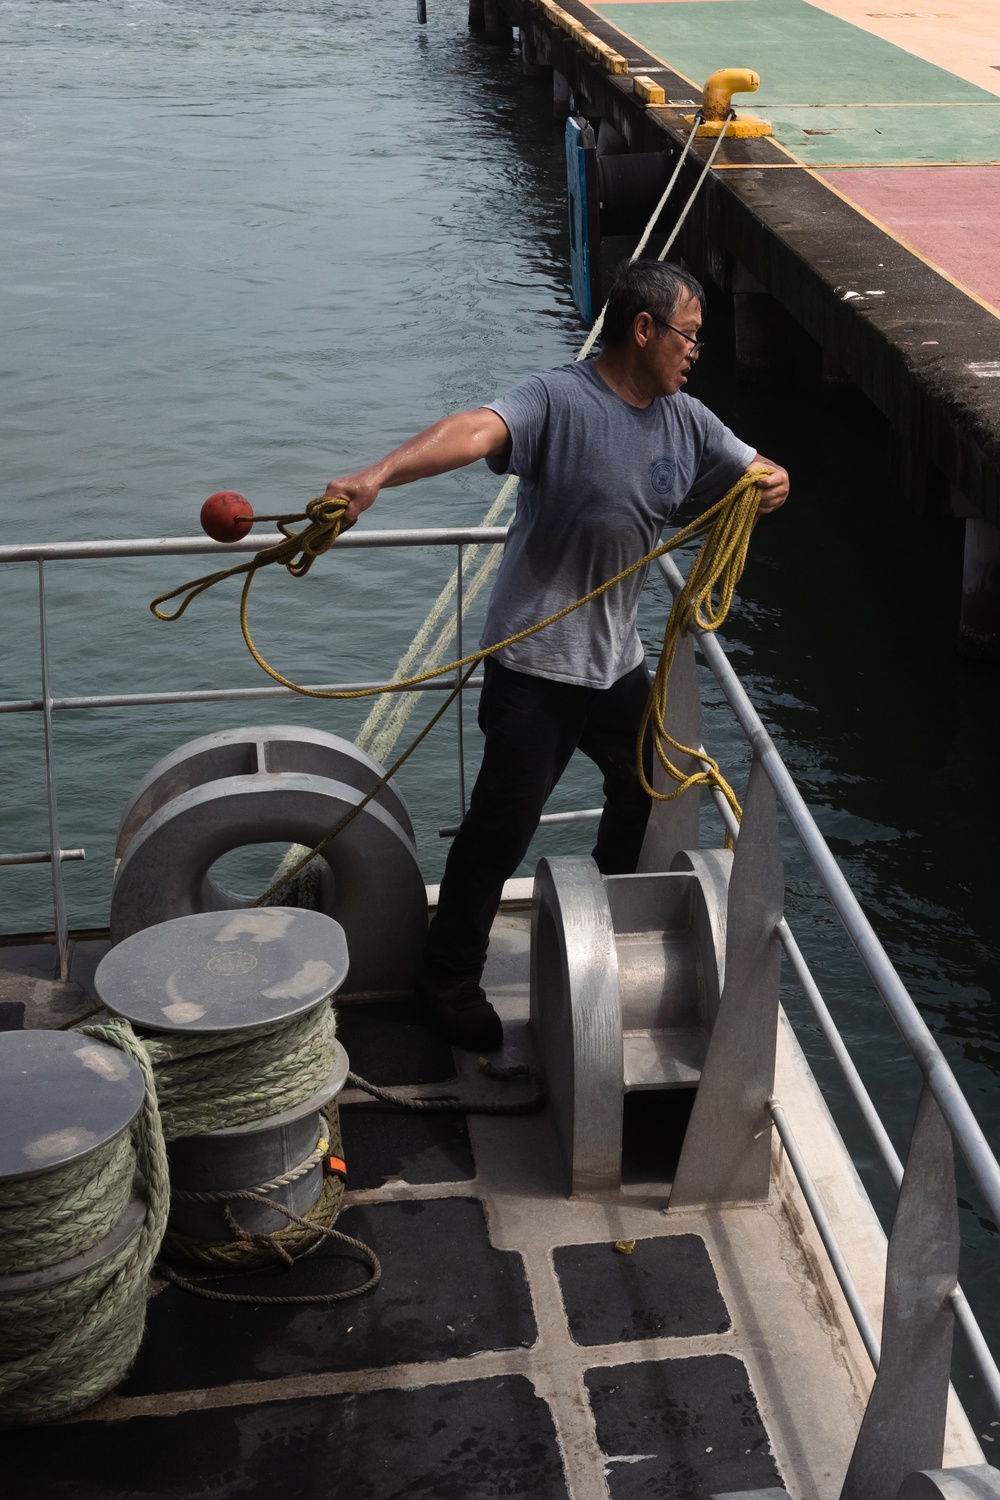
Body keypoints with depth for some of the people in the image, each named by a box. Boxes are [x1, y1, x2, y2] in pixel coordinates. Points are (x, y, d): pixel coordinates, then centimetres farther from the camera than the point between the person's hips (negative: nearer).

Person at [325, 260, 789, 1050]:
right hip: (536, 662, -8)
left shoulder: (686, 422, 6)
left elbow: (755, 472, 14)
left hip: (620, 659, 8)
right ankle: (450, 978, 14)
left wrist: (771, 482, -13)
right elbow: (476, 430, -36)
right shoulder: (558, 401, -18)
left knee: (648, 794, 23)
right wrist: (377, 476, -53)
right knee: (504, 823, -3)